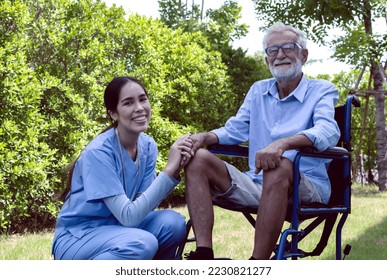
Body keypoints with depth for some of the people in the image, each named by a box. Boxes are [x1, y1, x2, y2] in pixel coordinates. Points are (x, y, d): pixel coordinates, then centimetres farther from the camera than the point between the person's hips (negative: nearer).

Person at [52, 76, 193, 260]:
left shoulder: (148, 145, -1)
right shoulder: (98, 152, -22)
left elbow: (144, 204, -6)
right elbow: (129, 216, -26)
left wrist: (175, 172, -20)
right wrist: (169, 170, -29)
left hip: (115, 227, 6)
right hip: (76, 238, -6)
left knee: (173, 223, -18)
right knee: (142, 243, -32)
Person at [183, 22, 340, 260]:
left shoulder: (322, 91, 1)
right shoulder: (258, 91, 19)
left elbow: (328, 132, -18)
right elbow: (234, 131, 19)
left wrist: (283, 143, -38)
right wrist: (204, 137, -5)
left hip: (306, 189, -5)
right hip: (256, 185, 6)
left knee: (280, 165, -39)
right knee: (198, 159, -11)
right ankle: (203, 255, -26)